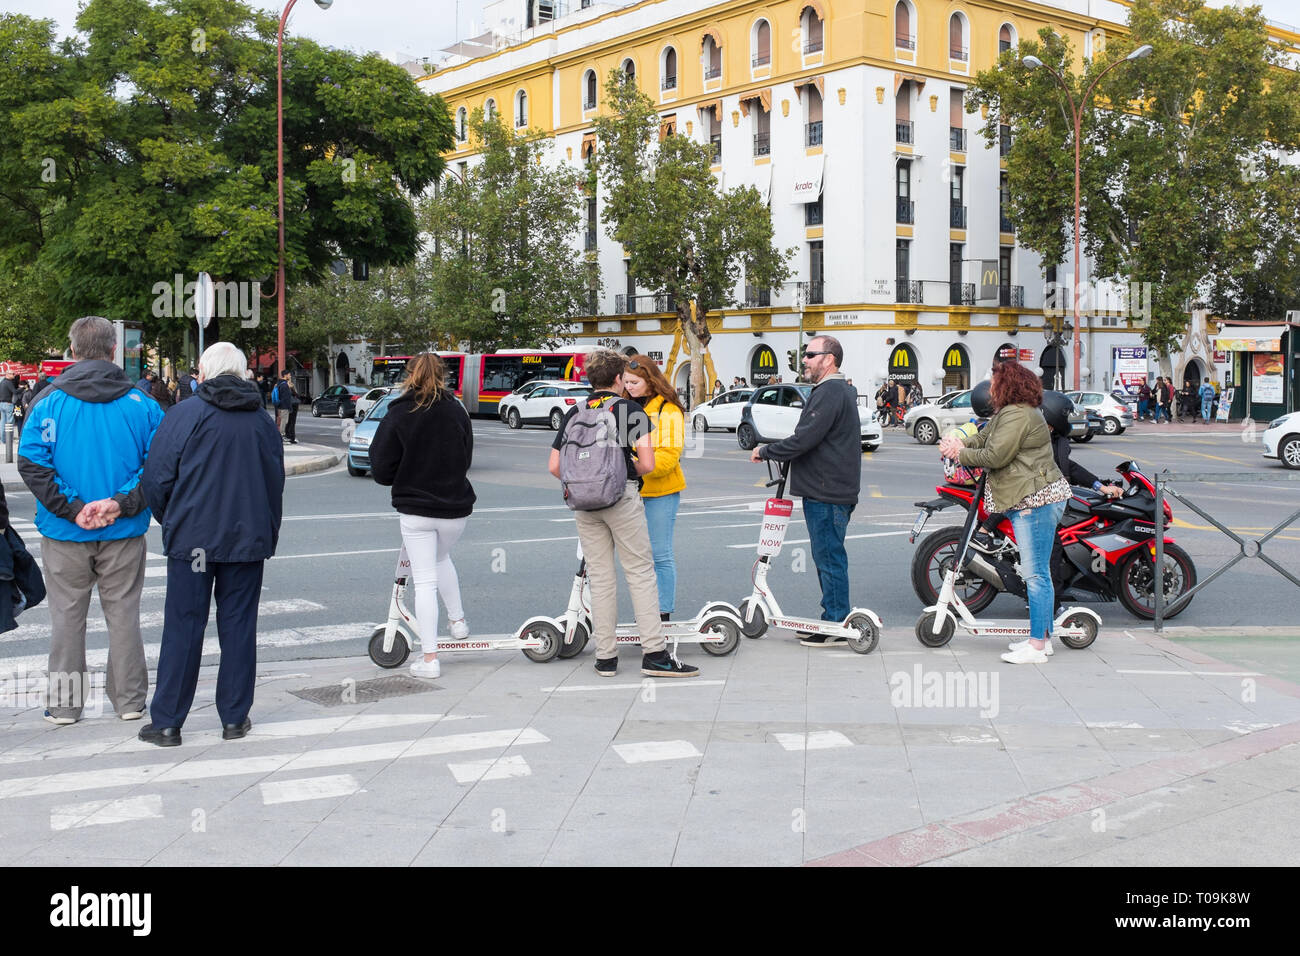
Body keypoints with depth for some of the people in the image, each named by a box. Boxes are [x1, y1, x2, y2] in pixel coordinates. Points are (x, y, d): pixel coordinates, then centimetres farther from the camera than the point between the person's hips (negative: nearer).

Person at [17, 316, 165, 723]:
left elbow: (31, 462, -13)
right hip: (124, 533, 1)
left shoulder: (49, 401, -5)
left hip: (65, 534, -1)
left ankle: (64, 703, 17)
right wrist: (122, 502, -12)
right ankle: (129, 700, 17)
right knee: (123, 612, 10)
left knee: (67, 614, 10)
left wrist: (72, 508, -13)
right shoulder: (140, 402, -3)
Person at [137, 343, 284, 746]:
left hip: (192, 539, -3)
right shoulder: (262, 421, 7)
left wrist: (171, 523, 13)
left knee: (182, 628, 3)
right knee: (238, 625, 8)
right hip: (247, 540, 3)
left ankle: (167, 722, 8)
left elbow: (156, 479, -5)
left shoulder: (183, 416, -5)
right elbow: (276, 484, 13)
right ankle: (235, 718, 13)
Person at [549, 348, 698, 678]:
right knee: (640, 573, 0)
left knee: (600, 577, 9)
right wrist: (628, 473, 10)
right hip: (622, 498, -4)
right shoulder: (633, 411, -2)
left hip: (584, 503, 4)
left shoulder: (574, 413, 10)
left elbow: (554, 467, 7)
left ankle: (605, 657, 11)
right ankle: (654, 653, -5)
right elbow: (647, 464, -11)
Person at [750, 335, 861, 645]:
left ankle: (836, 624, 2)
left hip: (826, 492, -11)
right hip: (830, 489, 11)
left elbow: (804, 439, -23)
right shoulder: (841, 390, 18)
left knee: (829, 558, -4)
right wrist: (772, 451, 11)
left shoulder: (830, 392, -17)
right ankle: (837, 619, 23)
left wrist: (764, 452, -11)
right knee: (828, 557, 16)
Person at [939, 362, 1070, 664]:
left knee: (1035, 574, -9)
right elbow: (983, 438, 16)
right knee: (1037, 572, 15)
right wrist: (959, 444, -5)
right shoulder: (1006, 413, 20)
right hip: (1033, 501, 12)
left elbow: (995, 456, -19)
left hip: (1037, 501, -12)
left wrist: (961, 454, -6)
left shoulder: (1017, 415, -15)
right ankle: (1042, 636, 22)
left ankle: (1037, 647, -7)